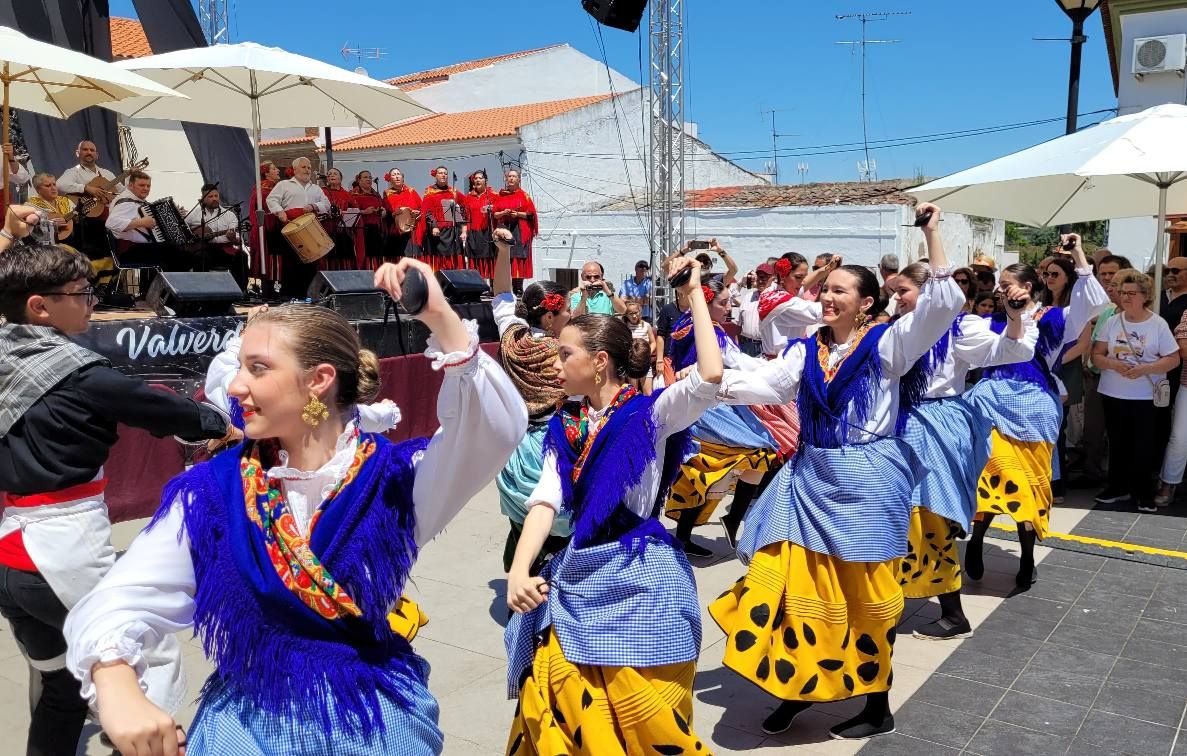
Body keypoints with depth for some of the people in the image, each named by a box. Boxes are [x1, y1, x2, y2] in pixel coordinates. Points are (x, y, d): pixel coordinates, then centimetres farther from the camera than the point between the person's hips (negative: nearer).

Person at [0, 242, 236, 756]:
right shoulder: (78, 375, -15)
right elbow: (159, 409, -5)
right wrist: (218, 424, 11)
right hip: (67, 555, -8)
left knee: (59, 687, 22)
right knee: (158, 657, 9)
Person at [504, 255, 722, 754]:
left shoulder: (650, 413, -9)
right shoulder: (564, 427, 7)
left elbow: (710, 378, -27)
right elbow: (545, 500, -3)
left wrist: (694, 294, -19)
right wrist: (518, 572, -18)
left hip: (637, 579, -5)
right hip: (577, 577, 6)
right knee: (562, 715, 13)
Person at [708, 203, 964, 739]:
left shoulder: (886, 343, -5)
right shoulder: (806, 350, 8)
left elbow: (944, 305, -14)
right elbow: (764, 384, -1)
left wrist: (932, 235, -16)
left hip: (867, 482, -5)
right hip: (811, 479, 5)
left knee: (864, 596, 6)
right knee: (793, 581, 5)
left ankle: (878, 707, 24)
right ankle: (798, 683, 26)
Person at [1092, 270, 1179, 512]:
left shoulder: (1158, 324, -5)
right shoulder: (1112, 322, 2)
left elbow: (1173, 359, -7)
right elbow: (1096, 355, 1)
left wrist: (1144, 369, -21)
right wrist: (1114, 365, -18)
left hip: (1146, 397, -3)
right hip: (1113, 395, 3)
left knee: (1143, 445, 3)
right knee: (1118, 443, 12)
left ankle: (1143, 493, 15)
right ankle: (1117, 488, 24)